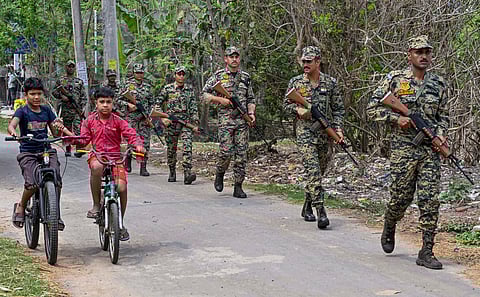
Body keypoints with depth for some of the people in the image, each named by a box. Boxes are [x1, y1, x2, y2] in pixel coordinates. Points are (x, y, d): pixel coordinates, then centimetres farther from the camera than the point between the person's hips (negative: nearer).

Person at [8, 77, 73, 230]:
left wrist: (72, 136, -8)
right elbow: (12, 125, -18)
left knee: (57, 181, -16)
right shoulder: (22, 111, -1)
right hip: (28, 153, -3)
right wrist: (13, 132, -43)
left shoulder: (46, 110, 11)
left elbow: (55, 129, 11)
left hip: (47, 151, 3)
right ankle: (21, 207, 8)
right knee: (32, 184, -22)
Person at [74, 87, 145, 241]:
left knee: (122, 188, -16)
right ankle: (96, 205, -22)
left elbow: (130, 134, -3)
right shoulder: (90, 121, 8)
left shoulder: (118, 121, 4)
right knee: (97, 167, -40)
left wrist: (138, 145, -23)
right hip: (97, 156, -1)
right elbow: (84, 139, 6)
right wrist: (75, 140, -16)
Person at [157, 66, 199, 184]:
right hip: (171, 121, 0)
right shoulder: (167, 89, 2)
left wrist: (195, 123, 3)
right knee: (171, 149, 6)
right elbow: (158, 104, 7)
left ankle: (187, 173, -23)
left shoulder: (189, 89, 8)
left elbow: (194, 108, 8)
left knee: (187, 147, -15)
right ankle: (172, 172, 24)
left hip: (186, 121, 0)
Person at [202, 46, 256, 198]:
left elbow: (251, 99, 19)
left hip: (242, 120, 3)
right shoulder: (218, 76, 3)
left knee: (241, 154, -1)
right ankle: (219, 174, 18)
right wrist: (221, 99, -10)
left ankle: (238, 187, 4)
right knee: (226, 151, -11)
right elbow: (205, 94, 4)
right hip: (225, 119, -3)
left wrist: (251, 113, 2)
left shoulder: (246, 77, 13)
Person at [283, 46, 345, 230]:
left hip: (325, 133, 2)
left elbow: (338, 109, 7)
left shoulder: (330, 83, 3)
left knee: (320, 171, 11)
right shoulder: (295, 82, 1)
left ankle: (308, 205, 29)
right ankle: (320, 211, -17)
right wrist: (297, 110, -10)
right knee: (312, 171, -14)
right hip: (305, 133, -2)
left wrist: (338, 128, -4)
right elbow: (286, 104, 10)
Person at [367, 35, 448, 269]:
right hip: (403, 149, -3)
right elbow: (372, 109, 1)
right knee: (401, 197, 3)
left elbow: (443, 116, 18)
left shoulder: (439, 84, 10)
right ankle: (389, 229, 36)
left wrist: (440, 134, -1)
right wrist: (396, 119, -12)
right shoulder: (394, 80, 0)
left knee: (430, 200, -4)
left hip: (430, 149, 3)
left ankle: (426, 252, 0)